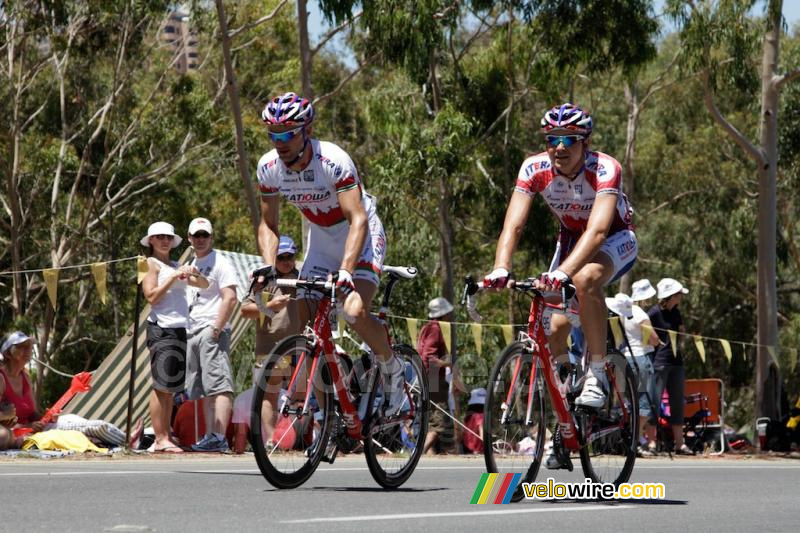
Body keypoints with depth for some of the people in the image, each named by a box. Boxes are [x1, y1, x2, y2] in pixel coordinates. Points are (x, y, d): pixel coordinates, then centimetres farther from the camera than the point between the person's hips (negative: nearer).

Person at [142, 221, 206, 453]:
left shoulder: (176, 266, 20)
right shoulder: (151, 264, 2)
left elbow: (205, 285, 20)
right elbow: (151, 296, -9)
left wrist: (195, 274, 0)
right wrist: (174, 277, -14)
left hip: (180, 329, 7)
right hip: (161, 328, -7)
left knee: (171, 388, 7)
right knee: (161, 386, -10)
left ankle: (166, 438, 9)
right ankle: (160, 439, -12)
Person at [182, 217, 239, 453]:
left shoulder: (220, 263, -4)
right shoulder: (192, 265, 23)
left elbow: (230, 298, -14)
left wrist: (216, 328, -19)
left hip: (211, 330, -10)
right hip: (192, 332, 10)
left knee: (219, 385, -16)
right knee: (205, 390, 9)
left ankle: (219, 437, -24)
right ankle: (210, 435, 11)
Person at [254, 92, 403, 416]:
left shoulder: (333, 161, -30)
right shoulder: (269, 167, -13)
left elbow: (358, 220, -35)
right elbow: (268, 225, -2)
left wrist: (345, 271, -47)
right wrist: (269, 268, -19)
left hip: (361, 235, -6)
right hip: (322, 240, 6)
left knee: (355, 311, -28)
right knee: (306, 326, -6)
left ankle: (392, 368, 0)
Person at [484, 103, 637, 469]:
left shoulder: (605, 169, -33)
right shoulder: (534, 169, -21)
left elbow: (598, 230, -45)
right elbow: (513, 224, -30)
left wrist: (562, 272, -60)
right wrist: (500, 269, -48)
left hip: (616, 239, -4)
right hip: (571, 238, 4)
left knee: (585, 280, -37)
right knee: (555, 326, -10)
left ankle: (597, 375, -24)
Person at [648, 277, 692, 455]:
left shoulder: (676, 313, 14)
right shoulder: (654, 313, -8)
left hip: (676, 361, 8)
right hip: (659, 362, -8)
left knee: (677, 402, 7)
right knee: (655, 400, -8)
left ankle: (679, 443, 10)